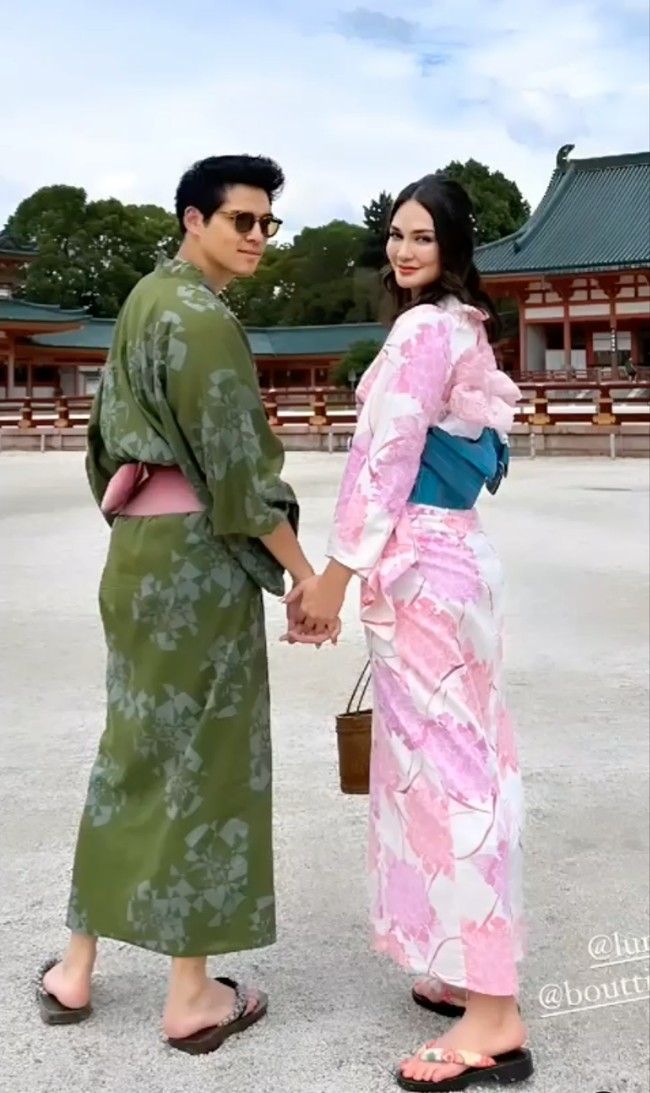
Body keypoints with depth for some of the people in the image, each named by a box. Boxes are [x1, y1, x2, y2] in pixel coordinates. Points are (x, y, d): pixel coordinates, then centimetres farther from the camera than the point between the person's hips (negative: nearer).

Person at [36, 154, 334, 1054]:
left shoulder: (147, 301, 15)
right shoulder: (202, 316, -14)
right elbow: (238, 463, -18)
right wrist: (305, 572, -12)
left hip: (137, 547, 9)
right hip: (197, 552, -9)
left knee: (134, 746, 16)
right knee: (201, 754, 0)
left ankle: (77, 967, 25)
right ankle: (193, 996, 13)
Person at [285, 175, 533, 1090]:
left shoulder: (422, 330, -13)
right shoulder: (464, 328, 17)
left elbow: (385, 461, -17)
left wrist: (336, 574, -12)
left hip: (420, 566, -10)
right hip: (457, 554, 10)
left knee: (440, 766, -7)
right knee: (462, 759, 13)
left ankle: (493, 1017, 1)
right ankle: (473, 972, 25)